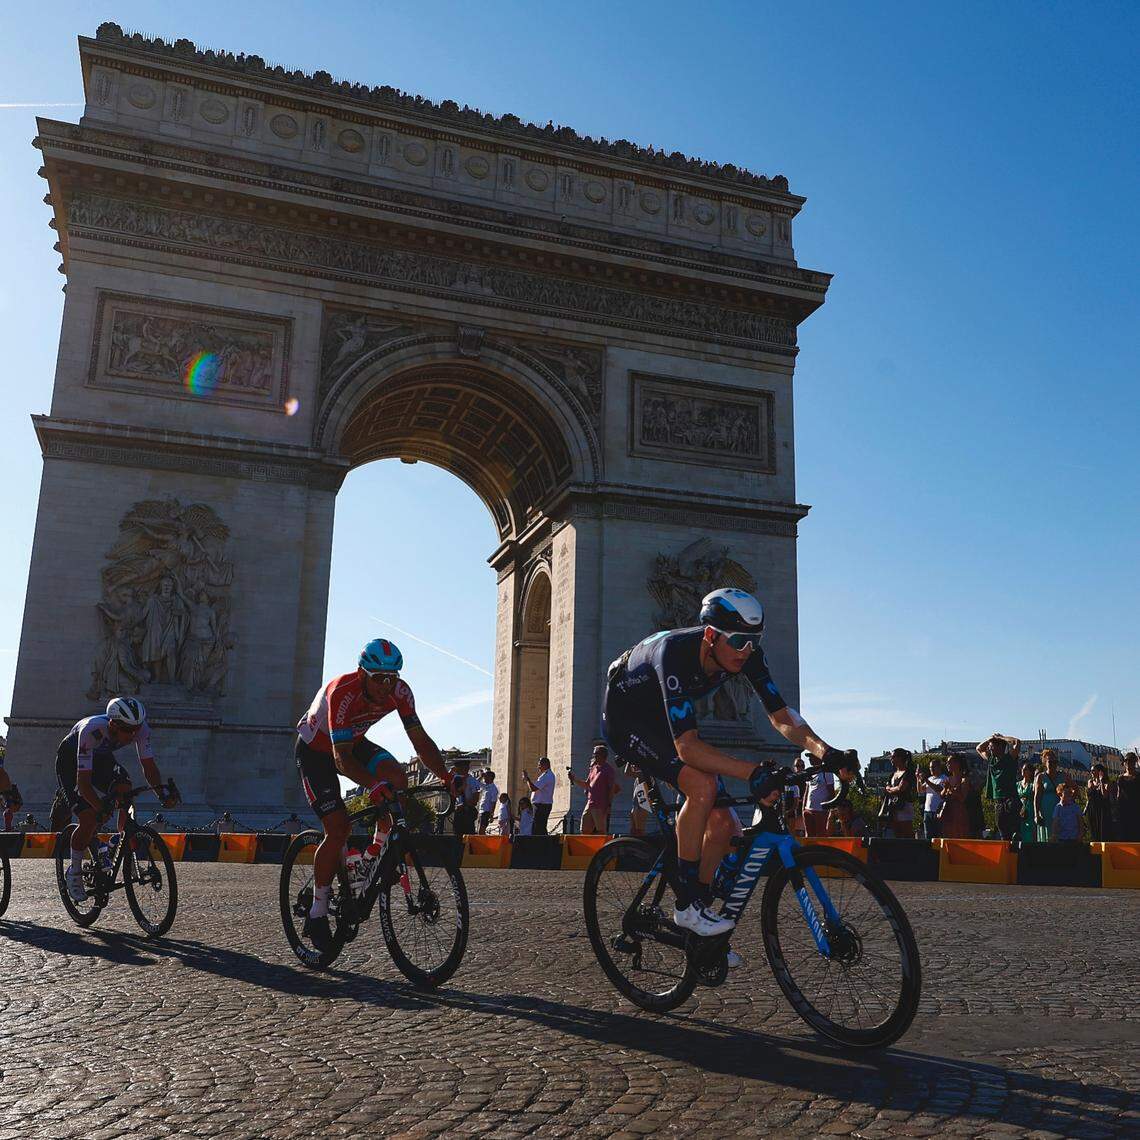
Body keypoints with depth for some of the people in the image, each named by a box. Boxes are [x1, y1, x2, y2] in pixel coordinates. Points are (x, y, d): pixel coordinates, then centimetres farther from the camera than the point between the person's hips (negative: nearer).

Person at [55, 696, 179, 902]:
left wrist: (162, 791, -39)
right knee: (89, 820, -16)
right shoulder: (92, 730, -41)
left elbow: (148, 765, -22)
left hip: (101, 757, 4)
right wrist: (101, 807, -50)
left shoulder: (140, 728, -28)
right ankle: (74, 873, 6)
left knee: (124, 791, -24)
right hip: (70, 760, -4)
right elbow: (83, 780, -40)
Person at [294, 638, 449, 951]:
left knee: (397, 778, -24)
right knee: (338, 828, -16)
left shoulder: (399, 692, -22)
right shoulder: (342, 692, -37)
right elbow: (342, 758, -42)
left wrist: (446, 776, -33)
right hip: (315, 750, -5)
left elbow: (420, 740, -19)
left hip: (354, 742, 5)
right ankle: (316, 916, 0)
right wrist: (373, 784, -57)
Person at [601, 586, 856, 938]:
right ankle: (686, 905, -16)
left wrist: (823, 750, -38)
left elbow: (781, 714, -20)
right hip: (625, 717, -7)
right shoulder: (675, 653, -39)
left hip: (663, 718, 7)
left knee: (723, 823, -4)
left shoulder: (746, 653, -20)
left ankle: (700, 905, 15)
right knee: (702, 785, -30)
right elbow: (687, 746, -45)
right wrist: (753, 773, -56)